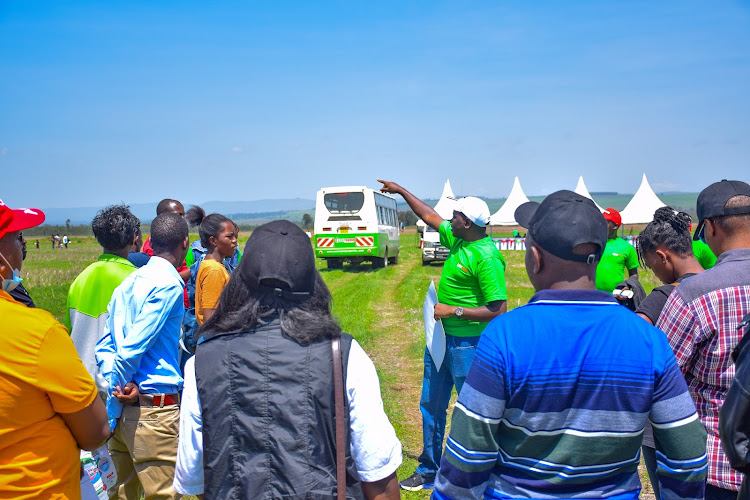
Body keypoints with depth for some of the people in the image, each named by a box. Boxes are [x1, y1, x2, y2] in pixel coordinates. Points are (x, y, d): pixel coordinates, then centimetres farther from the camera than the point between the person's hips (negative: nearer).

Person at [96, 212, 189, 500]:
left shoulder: (129, 282, 11)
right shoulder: (169, 285, -14)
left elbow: (104, 343, 9)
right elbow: (132, 349, -18)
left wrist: (114, 383, -1)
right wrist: (112, 409, -7)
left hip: (124, 408, 8)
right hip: (155, 408, -8)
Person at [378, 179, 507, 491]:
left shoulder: (486, 257, -22)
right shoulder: (457, 240, 4)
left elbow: (498, 310, -25)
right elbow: (430, 216, 21)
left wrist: (454, 311, -22)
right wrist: (401, 191, 27)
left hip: (467, 345, -10)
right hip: (441, 337, 10)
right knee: (431, 405, 18)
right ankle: (429, 471, 33)